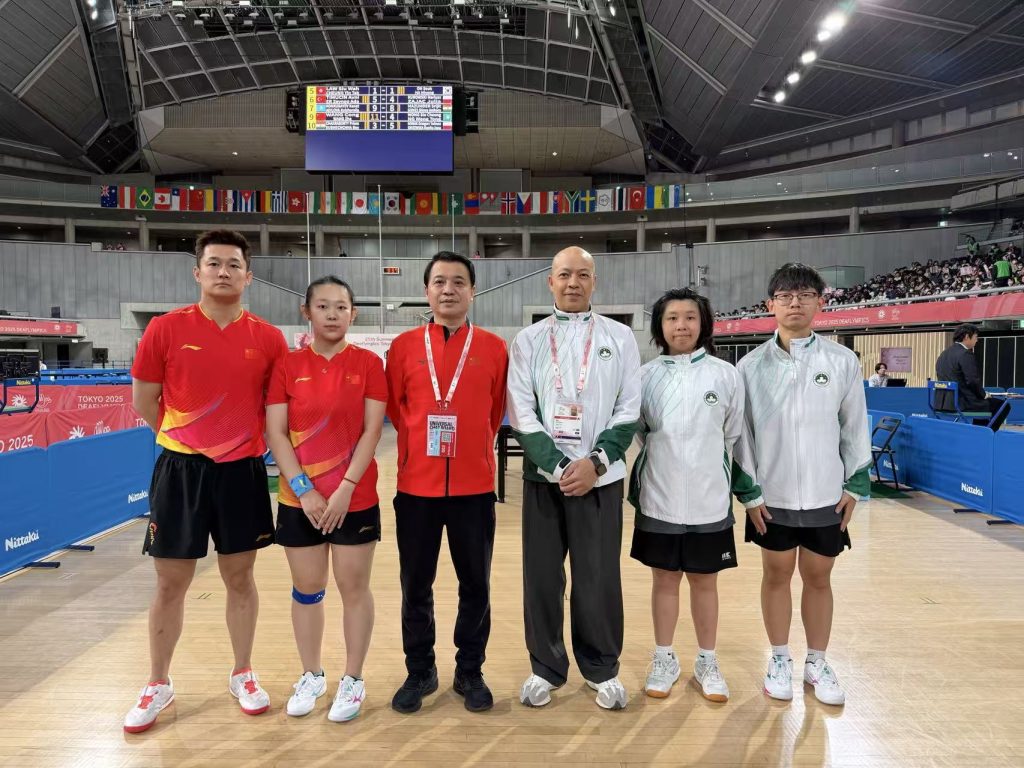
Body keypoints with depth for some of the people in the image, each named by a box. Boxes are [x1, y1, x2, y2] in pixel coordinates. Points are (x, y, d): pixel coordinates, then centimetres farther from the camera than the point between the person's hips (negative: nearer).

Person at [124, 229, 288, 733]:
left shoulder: (268, 338, -2)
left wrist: (252, 440, 3)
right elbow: (143, 401, 3)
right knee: (171, 584, 10)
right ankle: (158, 685, 30)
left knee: (240, 578, 12)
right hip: (180, 470, -1)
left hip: (242, 472, 1)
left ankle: (243, 675, 30)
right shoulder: (165, 329, -5)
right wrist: (189, 441, 6)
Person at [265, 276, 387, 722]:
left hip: (355, 498, -1)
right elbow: (275, 433, -3)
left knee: (354, 587, 7)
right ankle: (311, 676, 32)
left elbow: (372, 430, -7)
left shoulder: (368, 363, -3)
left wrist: (345, 488, -13)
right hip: (299, 498, 2)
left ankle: (353, 680, 24)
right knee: (306, 589, 13)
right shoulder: (288, 366, 1)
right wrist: (303, 489, -11)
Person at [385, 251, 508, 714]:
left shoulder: (493, 348, 0)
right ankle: (419, 672, 29)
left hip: (474, 485, 0)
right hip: (416, 485, 1)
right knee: (415, 585, 11)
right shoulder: (404, 346, 1)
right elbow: (394, 406, 9)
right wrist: (421, 443, 8)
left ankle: (470, 672, 28)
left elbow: (496, 411, 8)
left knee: (475, 583, 10)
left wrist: (472, 449, 10)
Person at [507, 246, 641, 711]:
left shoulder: (620, 337, 5)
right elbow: (521, 414, -1)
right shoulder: (528, 340, 5)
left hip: (601, 476, 0)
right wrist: (557, 467, -11)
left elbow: (629, 411, 1)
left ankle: (602, 668, 25)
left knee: (599, 578, 5)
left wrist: (595, 462, -12)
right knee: (541, 577, 7)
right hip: (543, 475, 1)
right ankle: (546, 667, 24)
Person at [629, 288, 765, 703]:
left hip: (709, 500, 0)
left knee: (704, 581, 12)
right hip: (659, 498, 1)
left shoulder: (725, 375, -1)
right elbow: (633, 431, 9)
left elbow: (737, 436, 3)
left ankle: (707, 662, 29)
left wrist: (751, 491, 5)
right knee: (664, 579, 11)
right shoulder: (647, 375, 0)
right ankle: (664, 659, 27)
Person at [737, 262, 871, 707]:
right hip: (772, 496, 0)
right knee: (776, 574, 10)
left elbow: (855, 427, 4)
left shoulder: (843, 362, -2)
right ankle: (780, 661, 28)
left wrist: (855, 485, 2)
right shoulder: (752, 365, -3)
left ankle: (817, 663, 30)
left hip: (826, 495, 1)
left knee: (818, 577, 12)